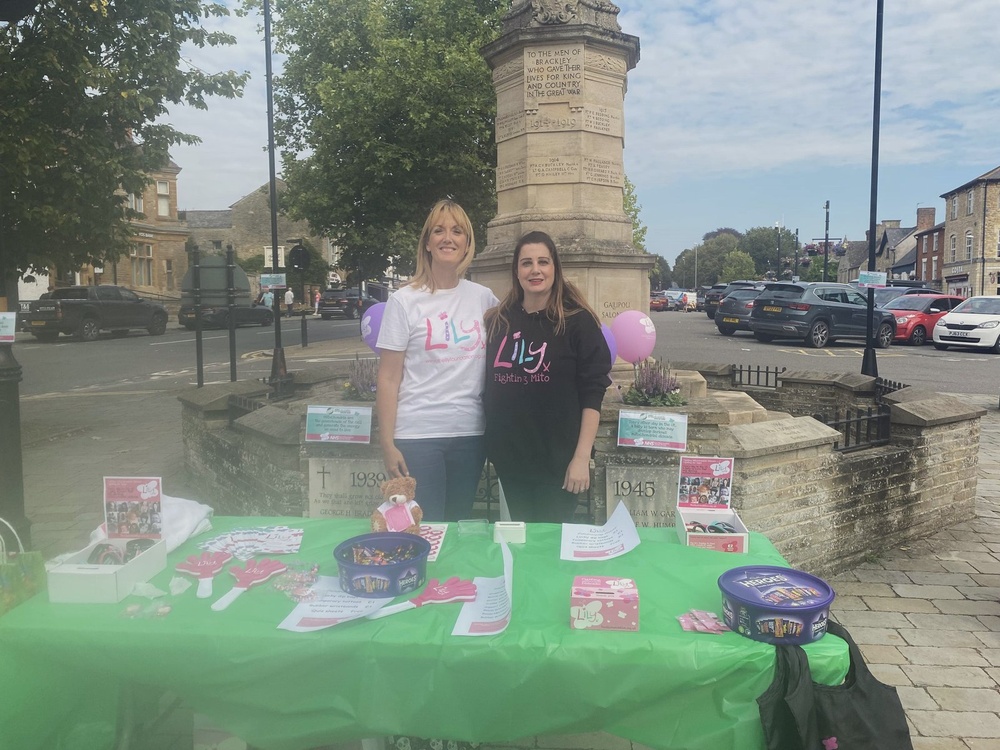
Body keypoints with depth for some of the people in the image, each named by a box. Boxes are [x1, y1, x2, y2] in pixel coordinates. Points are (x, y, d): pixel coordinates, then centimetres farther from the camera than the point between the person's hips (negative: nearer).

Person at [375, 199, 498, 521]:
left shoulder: (483, 298, 5)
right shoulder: (405, 301, -4)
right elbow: (388, 379, -4)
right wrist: (387, 443, -8)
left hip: (471, 434, 3)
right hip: (417, 437, -3)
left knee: (459, 524, 14)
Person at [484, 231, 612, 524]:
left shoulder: (577, 321, -8)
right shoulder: (498, 321, 5)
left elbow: (593, 393, -10)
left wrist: (582, 457, -15)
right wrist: (490, 444, 9)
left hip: (557, 458, -4)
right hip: (509, 456, 4)